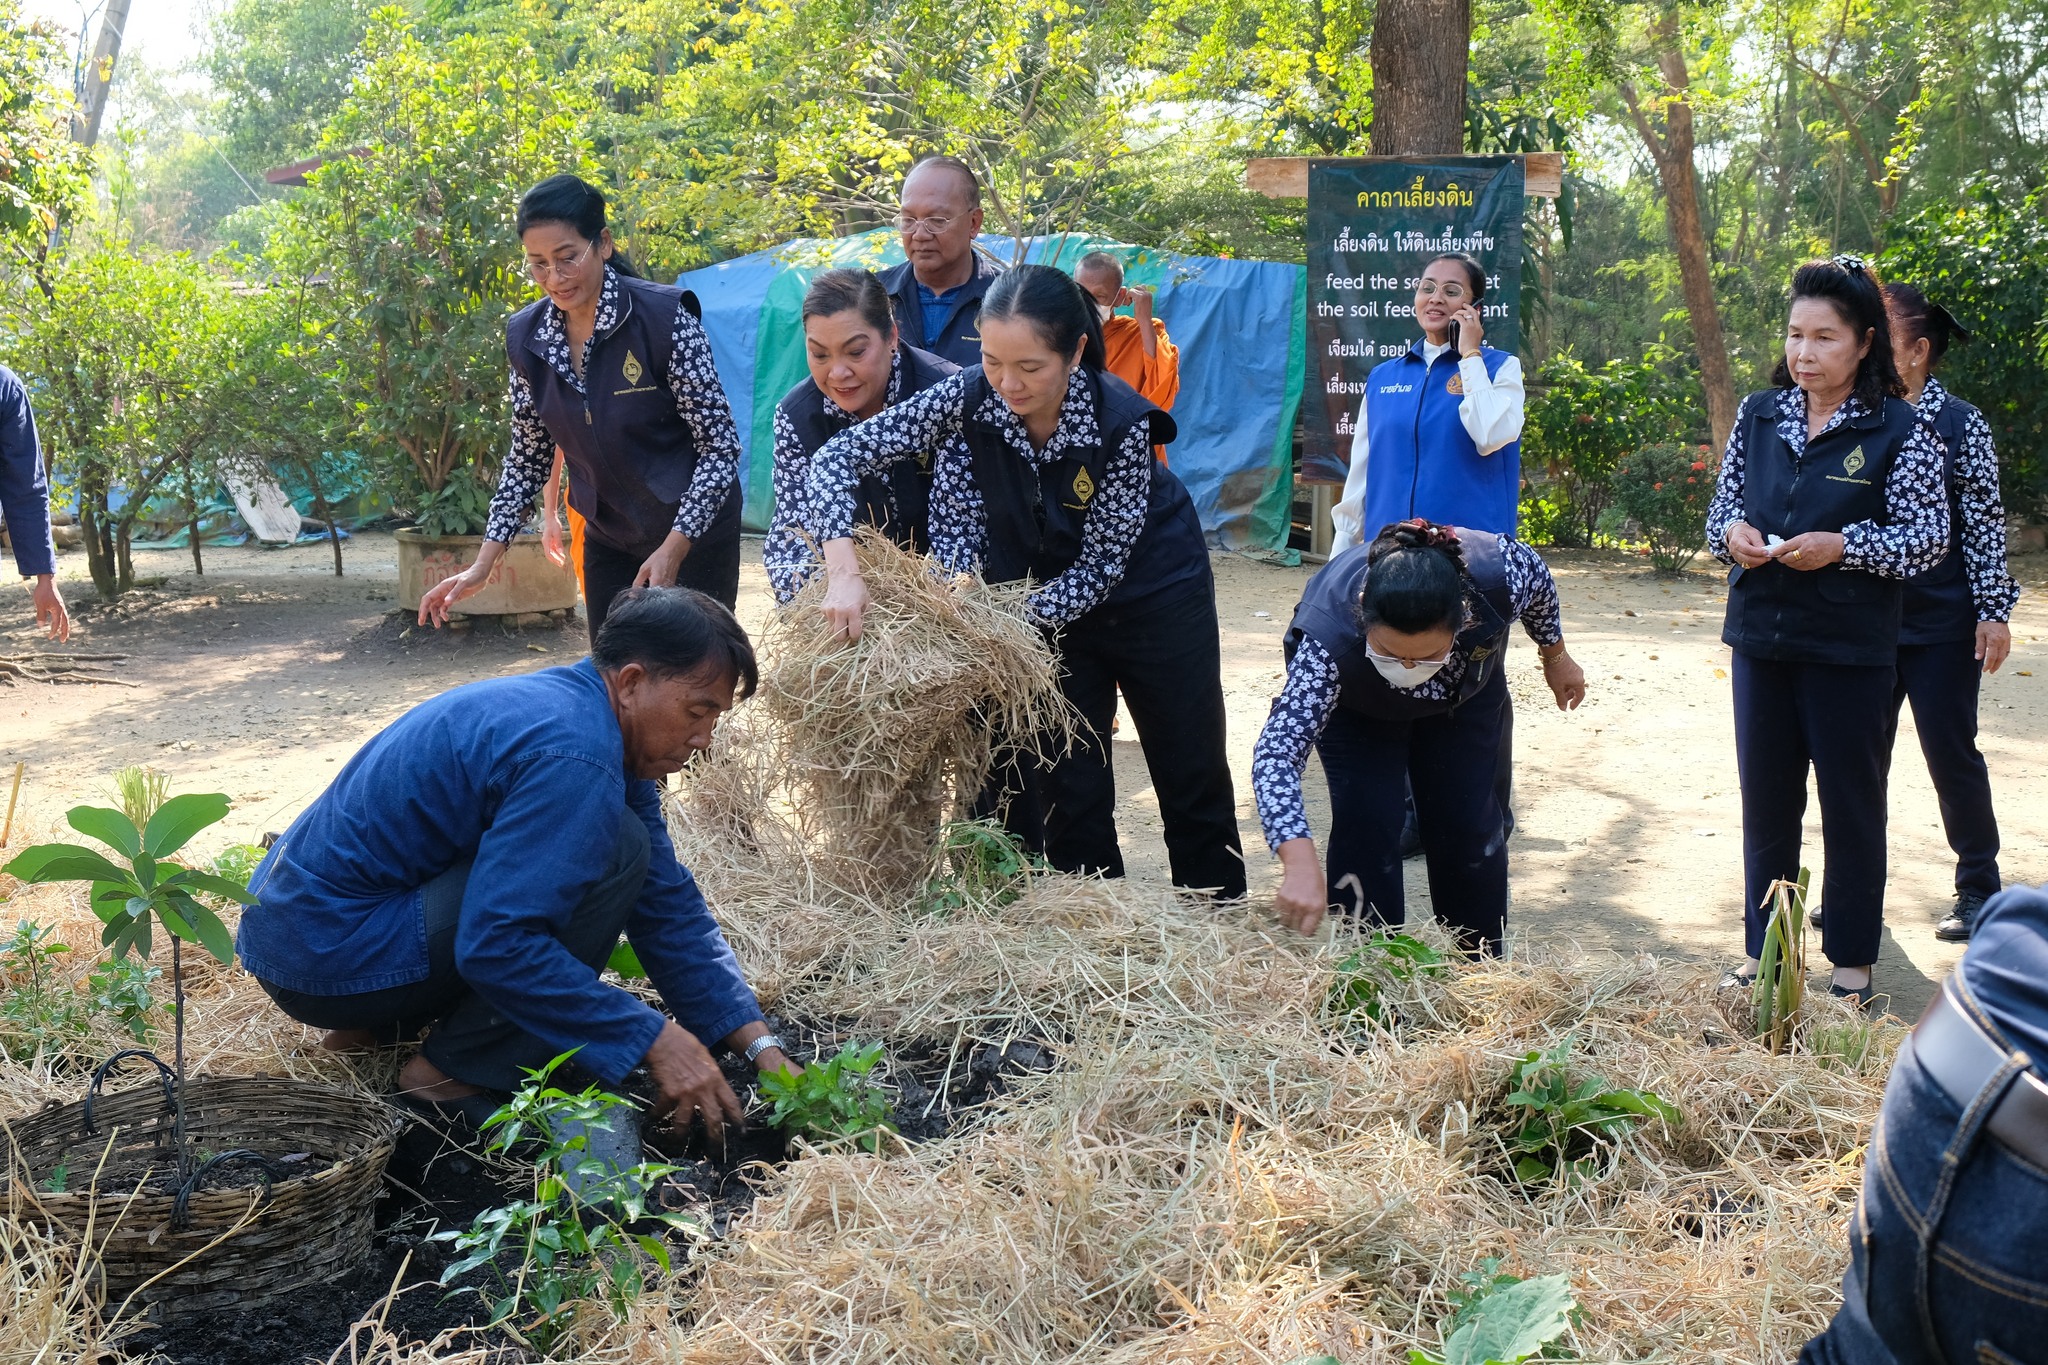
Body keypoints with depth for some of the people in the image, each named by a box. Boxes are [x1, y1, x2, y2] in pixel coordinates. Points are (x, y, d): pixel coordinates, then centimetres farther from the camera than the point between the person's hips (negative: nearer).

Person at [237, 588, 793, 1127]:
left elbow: (668, 907, 8)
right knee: (615, 850, -18)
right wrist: (654, 1041, -23)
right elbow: (496, 943, -29)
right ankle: (452, 1077, -9)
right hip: (325, 955, -10)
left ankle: (378, 1025, 14)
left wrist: (761, 1047, 2)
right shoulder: (572, 756, -24)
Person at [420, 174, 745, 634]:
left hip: (694, 531, -5)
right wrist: (482, 566, 2)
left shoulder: (664, 316, -18)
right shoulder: (526, 335, -3)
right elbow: (528, 455, 7)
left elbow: (720, 444, -15)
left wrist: (673, 549, -23)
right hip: (607, 539, 5)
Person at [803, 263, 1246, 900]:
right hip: (1046, 592, 2)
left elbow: (1101, 563, -23)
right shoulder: (968, 398, -25)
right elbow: (835, 458, -25)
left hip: (1152, 590, -2)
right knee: (1070, 788, 5)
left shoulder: (1122, 422, -31)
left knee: (1194, 784, 9)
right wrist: (844, 572, -38)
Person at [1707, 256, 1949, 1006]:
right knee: (1765, 801, 13)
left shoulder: (1899, 429, -7)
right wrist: (1732, 532, -10)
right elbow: (1722, 504, 12)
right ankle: (1762, 952, 26)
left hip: (1850, 649, -4)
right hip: (1761, 637, 4)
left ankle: (1852, 966, 19)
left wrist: (1841, 546, -21)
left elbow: (1929, 537, -7)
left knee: (1852, 804, 6)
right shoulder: (1759, 414, 6)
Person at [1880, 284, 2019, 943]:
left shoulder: (1958, 423, -7)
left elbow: (1984, 524, -6)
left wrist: (1994, 611, -10)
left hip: (1941, 625, -4)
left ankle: (1978, 889, 19)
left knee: (1951, 753, 4)